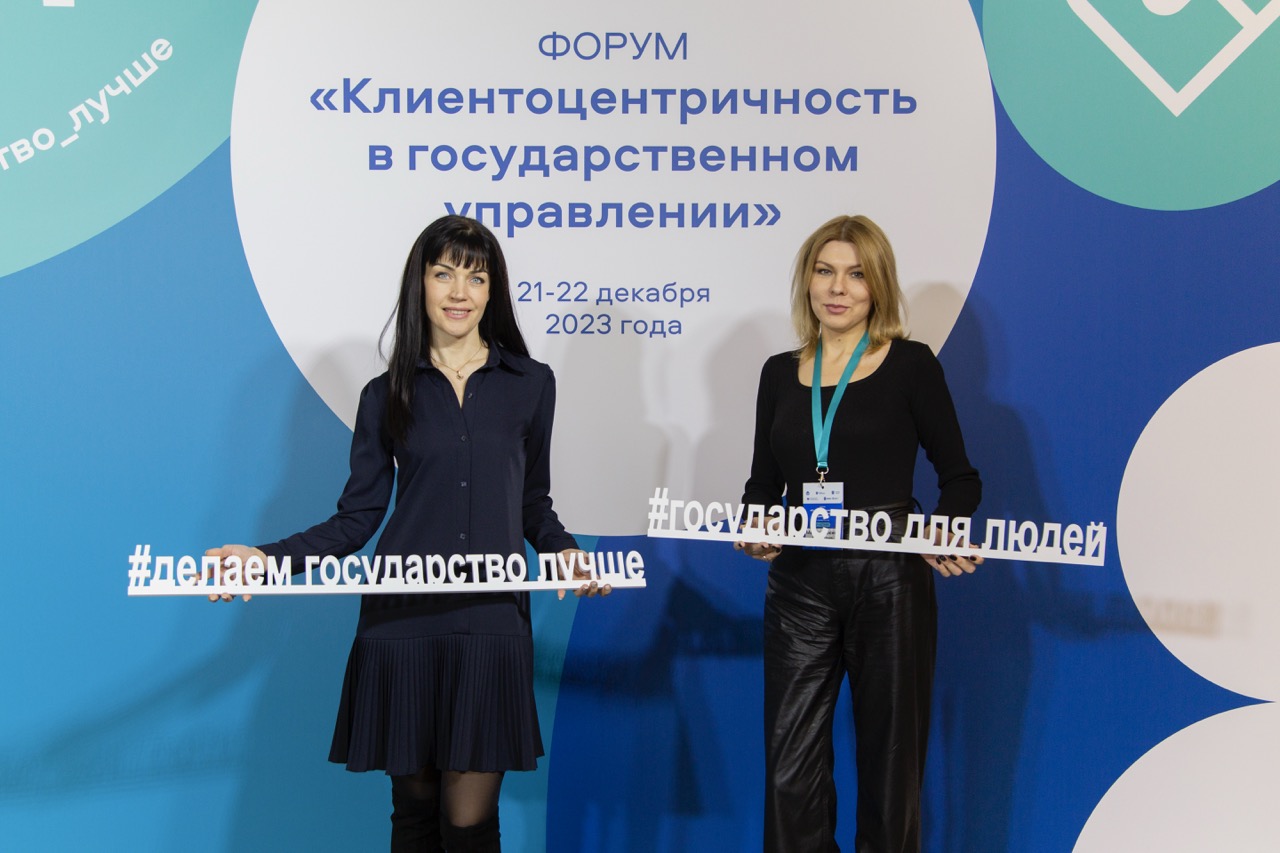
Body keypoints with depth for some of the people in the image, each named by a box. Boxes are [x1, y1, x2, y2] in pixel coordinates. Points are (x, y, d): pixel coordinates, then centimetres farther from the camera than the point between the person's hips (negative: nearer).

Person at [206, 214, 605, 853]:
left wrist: (564, 552, -2)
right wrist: (268, 556, -6)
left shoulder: (529, 384, 9)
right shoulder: (386, 396, 8)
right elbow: (357, 518, 7)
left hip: (492, 617, 0)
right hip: (403, 618, 1)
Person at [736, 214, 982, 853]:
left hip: (889, 582, -3)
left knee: (889, 760, 8)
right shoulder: (780, 373, 10)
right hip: (799, 581, 3)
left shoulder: (910, 365, -1)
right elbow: (764, 483, 14)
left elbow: (958, 476, 2)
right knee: (791, 771, 1)